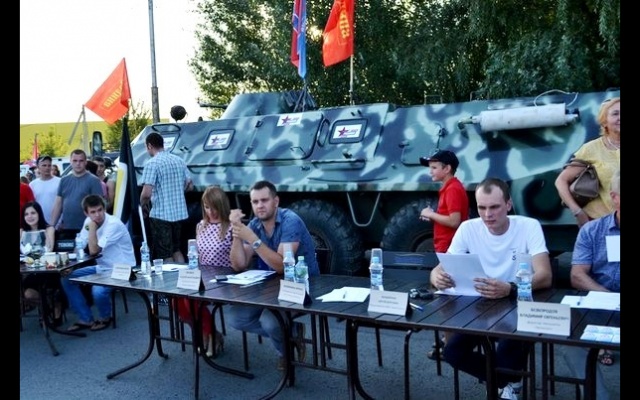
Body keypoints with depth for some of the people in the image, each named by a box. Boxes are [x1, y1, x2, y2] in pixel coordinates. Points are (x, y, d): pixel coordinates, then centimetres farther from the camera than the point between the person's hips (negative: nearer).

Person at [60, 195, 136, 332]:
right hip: (102, 267, 8)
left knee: (98, 291, -31)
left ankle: (105, 318, 3)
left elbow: (93, 251, -26)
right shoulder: (89, 221, -1)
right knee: (67, 279, 0)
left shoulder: (114, 224, -23)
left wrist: (92, 227, -24)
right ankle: (86, 319, 8)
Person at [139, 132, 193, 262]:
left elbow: (146, 193, -20)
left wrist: (143, 205, 0)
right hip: (180, 212, 7)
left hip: (161, 214, -7)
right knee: (176, 249, 21)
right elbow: (190, 186, 12)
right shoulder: (179, 160, 6)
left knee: (165, 255, 4)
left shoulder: (152, 163, -14)